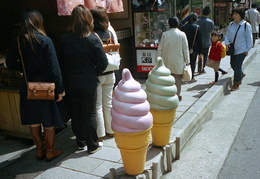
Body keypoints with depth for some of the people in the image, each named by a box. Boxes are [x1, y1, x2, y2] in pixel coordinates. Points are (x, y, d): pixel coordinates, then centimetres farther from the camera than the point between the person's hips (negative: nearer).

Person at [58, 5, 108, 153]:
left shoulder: (64, 39, -4)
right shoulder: (93, 39, -14)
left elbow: (61, 61, 3)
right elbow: (103, 62, -14)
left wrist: (68, 77, 14)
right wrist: (94, 74, 4)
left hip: (70, 84, 4)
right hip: (88, 84, -3)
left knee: (75, 113, 17)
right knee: (89, 114, 9)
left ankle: (81, 142, 31)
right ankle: (92, 145, 20)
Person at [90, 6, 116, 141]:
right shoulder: (110, 33, -1)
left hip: (96, 75, -5)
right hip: (110, 74, 5)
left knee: (97, 106, 7)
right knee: (108, 103, 17)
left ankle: (100, 134, 16)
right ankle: (111, 130, 28)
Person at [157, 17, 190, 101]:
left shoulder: (165, 34, -3)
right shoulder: (182, 34, -6)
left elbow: (160, 49, -1)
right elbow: (185, 49, -3)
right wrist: (187, 61, 5)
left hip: (166, 61, 1)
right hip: (178, 61, -1)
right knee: (177, 78, 7)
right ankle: (177, 95, 13)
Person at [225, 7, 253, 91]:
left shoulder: (246, 25, -10)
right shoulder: (231, 24, 5)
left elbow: (249, 39, -6)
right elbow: (227, 35, 12)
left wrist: (247, 49, -8)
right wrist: (227, 43, -6)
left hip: (241, 50, -6)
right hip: (233, 49, 6)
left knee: (237, 66, -7)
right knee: (233, 65, 14)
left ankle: (236, 84, 6)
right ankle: (241, 74, 45)